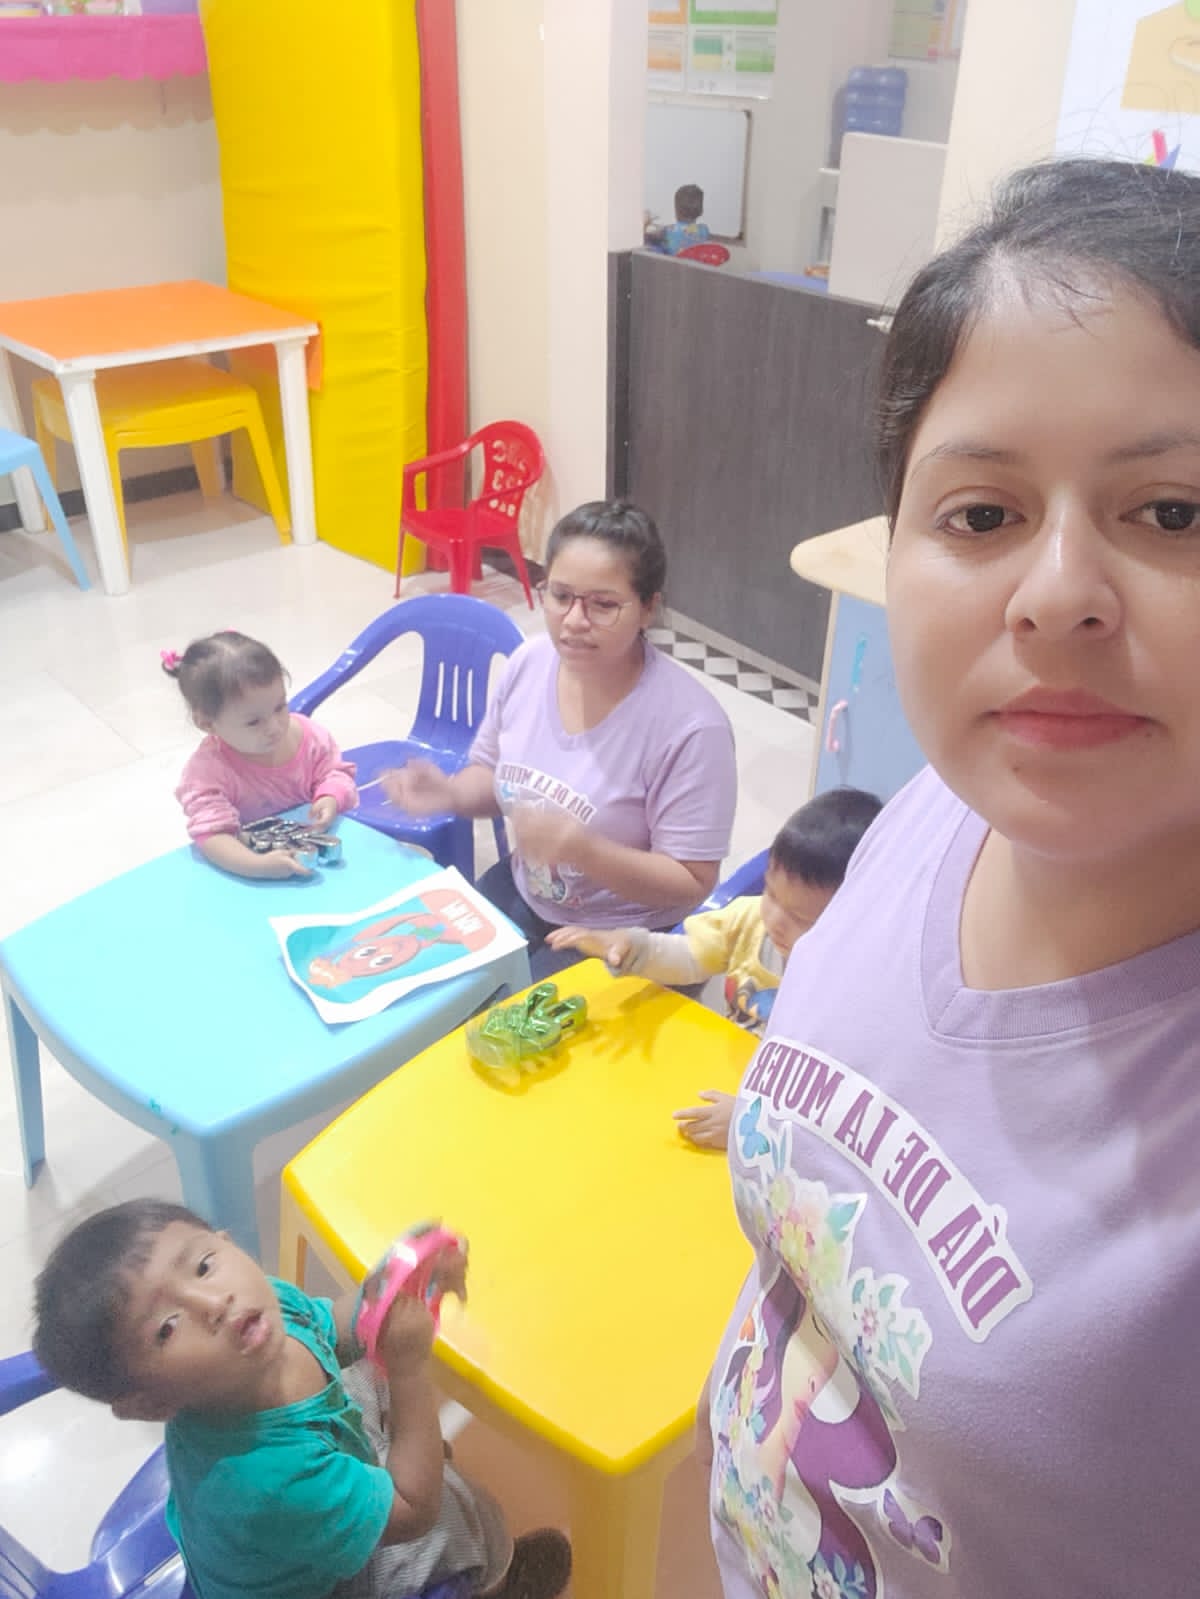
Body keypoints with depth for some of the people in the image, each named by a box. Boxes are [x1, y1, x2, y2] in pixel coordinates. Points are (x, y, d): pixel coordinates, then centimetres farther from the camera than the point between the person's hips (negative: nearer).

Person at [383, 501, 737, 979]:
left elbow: (691, 884, -21)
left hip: (619, 937, -6)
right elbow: (493, 776, 8)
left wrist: (581, 849, -35)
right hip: (523, 893, 6)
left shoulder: (689, 725, -27)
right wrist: (451, 793, -14)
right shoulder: (529, 661, -9)